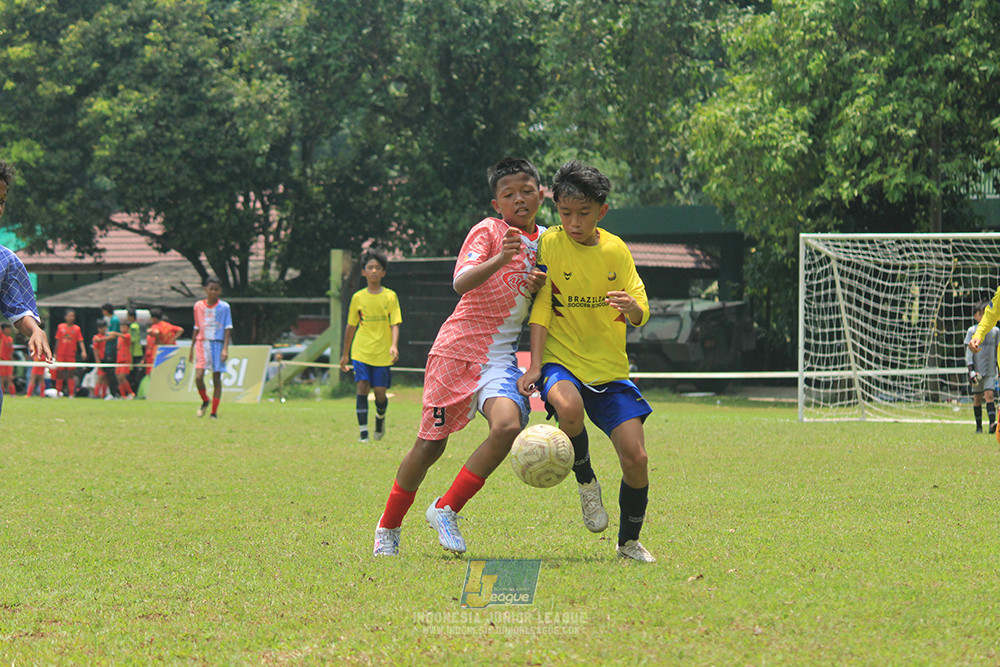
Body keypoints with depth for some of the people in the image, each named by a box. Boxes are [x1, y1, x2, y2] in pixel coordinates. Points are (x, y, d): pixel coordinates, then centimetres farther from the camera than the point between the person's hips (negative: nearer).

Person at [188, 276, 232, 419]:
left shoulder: (224, 307, 0)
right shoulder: (198, 306, 7)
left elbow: (228, 328, 0)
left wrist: (225, 349, -10)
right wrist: (191, 349, 16)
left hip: (218, 344, -1)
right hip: (202, 343, 1)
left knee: (217, 378, -1)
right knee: (198, 376, -13)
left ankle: (214, 412, 5)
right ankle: (205, 401, 16)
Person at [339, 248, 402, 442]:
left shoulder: (390, 296, 1)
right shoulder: (358, 297, 5)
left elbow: (394, 324, -3)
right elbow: (351, 326, 14)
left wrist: (394, 345, -21)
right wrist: (345, 354, 17)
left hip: (382, 353, -1)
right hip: (361, 352, 1)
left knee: (380, 393, 0)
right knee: (362, 387, -14)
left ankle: (380, 419, 33)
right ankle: (363, 431, -11)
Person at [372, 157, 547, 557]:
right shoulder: (488, 231, -5)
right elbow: (461, 282, -22)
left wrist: (540, 288, -1)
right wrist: (499, 260, -38)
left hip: (501, 355, 4)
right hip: (458, 347, -4)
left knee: (509, 425, -24)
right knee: (430, 444, 1)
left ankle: (446, 509, -10)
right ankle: (388, 527, 21)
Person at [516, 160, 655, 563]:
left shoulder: (616, 250, 4)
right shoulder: (549, 244, -4)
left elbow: (642, 314, 1)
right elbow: (541, 307, -4)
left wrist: (631, 307, -24)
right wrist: (534, 365, -15)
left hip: (610, 369, 3)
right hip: (561, 362, -3)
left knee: (635, 458, -9)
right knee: (569, 407, -38)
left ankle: (629, 541, 16)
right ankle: (586, 482, -8)